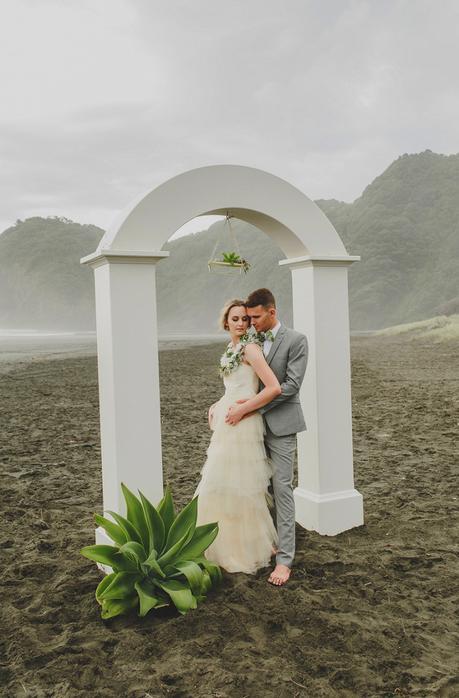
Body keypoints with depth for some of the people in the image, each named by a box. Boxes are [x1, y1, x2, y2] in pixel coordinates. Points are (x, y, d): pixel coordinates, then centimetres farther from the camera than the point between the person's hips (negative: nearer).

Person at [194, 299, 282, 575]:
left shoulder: (250, 348, -13)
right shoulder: (232, 349, 14)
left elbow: (274, 388, -22)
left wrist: (240, 409, -17)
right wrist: (219, 406, 8)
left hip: (242, 425, -9)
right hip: (227, 425, 9)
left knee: (239, 485, 0)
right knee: (222, 485, 16)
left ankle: (253, 549, 16)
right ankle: (231, 546, 30)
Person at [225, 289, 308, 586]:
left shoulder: (296, 340, -7)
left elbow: (291, 386, -15)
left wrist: (249, 406, -18)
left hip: (280, 426, -5)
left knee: (282, 489, -4)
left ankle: (285, 559, 0)